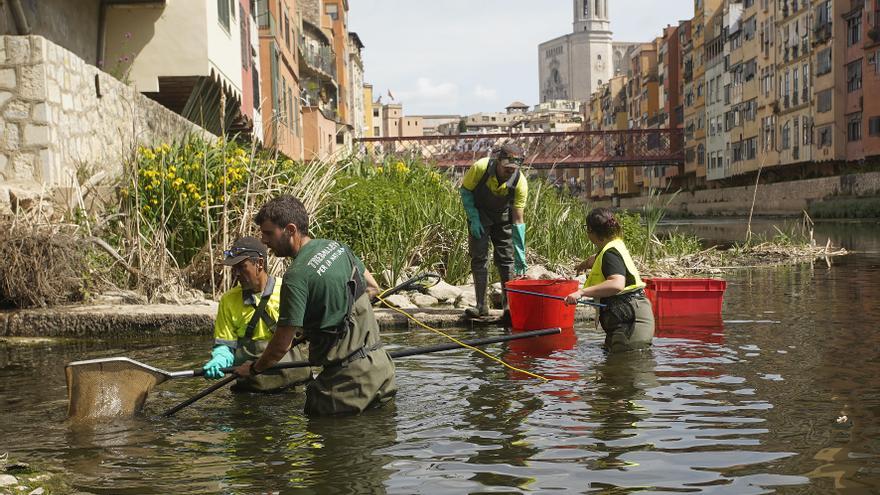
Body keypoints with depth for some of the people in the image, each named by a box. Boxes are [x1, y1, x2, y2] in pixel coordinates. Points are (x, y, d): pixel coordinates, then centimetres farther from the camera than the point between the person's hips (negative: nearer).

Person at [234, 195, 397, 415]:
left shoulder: (297, 276, -19)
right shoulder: (337, 246, 6)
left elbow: (281, 345, -12)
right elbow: (372, 287, 21)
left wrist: (254, 368, 6)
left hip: (349, 375, -8)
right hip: (379, 360, 8)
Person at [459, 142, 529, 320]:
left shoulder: (520, 182, -29)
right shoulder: (480, 167, -31)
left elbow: (518, 220, -26)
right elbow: (465, 190, -11)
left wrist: (520, 255, -29)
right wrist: (473, 218, -18)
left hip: (503, 217, 1)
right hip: (479, 215, 0)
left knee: (507, 258, -6)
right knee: (479, 257, -7)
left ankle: (510, 305, 0)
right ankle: (481, 305, -3)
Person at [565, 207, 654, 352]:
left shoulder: (610, 252, -14)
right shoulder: (615, 245, 18)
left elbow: (617, 284, -32)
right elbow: (597, 259, 45)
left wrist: (582, 292, -35)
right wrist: (584, 264, 68)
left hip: (631, 317, -11)